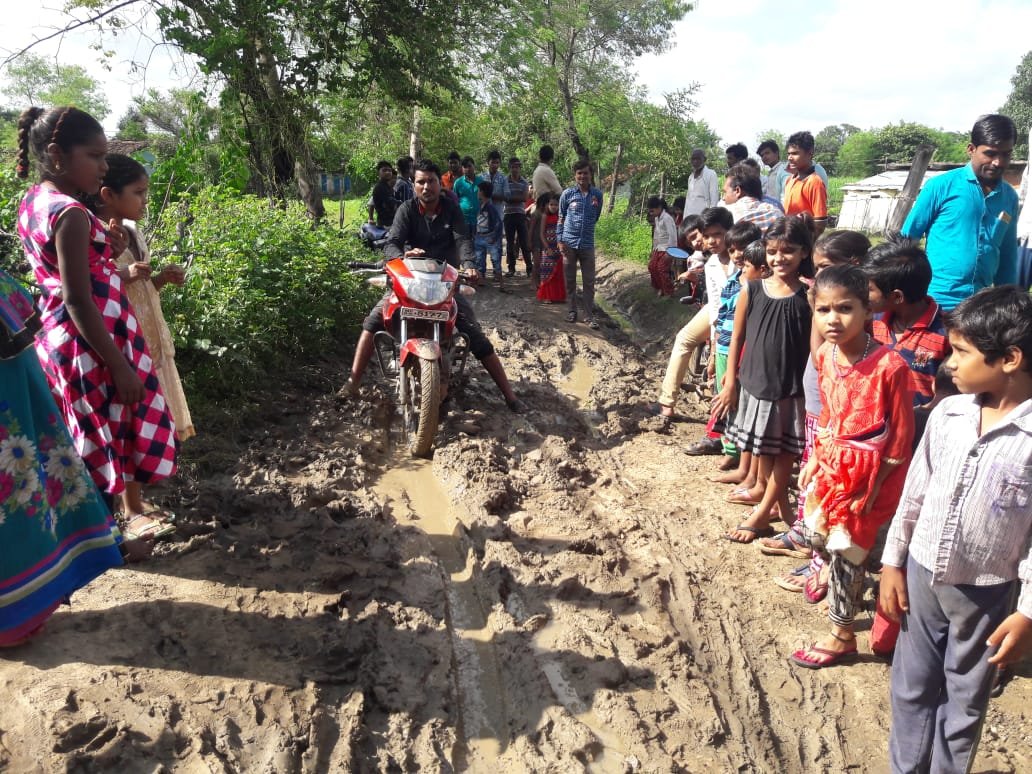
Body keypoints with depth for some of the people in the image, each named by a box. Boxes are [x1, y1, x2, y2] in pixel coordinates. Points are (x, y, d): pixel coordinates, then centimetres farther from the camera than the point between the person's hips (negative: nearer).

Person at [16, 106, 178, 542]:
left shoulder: (33, 202, 8)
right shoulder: (71, 214, -21)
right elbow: (79, 301, -23)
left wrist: (103, 253, 4)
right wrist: (120, 366, -21)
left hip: (57, 339, 9)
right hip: (90, 344, -9)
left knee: (84, 443, 21)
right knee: (102, 440, 6)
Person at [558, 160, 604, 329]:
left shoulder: (597, 194, 3)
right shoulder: (567, 193, -1)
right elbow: (561, 218, 3)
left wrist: (585, 228, 13)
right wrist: (560, 240, -3)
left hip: (587, 244, 1)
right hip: (569, 243, -1)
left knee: (589, 281, 1)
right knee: (570, 279, 7)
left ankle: (589, 315, 8)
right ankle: (572, 310, 21)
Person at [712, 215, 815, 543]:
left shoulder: (808, 296, -9)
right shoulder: (752, 290, -4)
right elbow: (737, 338, 2)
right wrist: (730, 383, 2)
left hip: (792, 389, -2)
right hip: (755, 383, 3)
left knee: (785, 452, 8)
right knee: (762, 451, 16)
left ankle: (763, 511, 23)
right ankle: (778, 503, 36)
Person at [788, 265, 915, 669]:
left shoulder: (890, 366, -24)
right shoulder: (825, 356, -4)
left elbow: (901, 438, -17)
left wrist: (872, 486, -16)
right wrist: (815, 459, 11)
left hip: (869, 471, -6)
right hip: (832, 464, 7)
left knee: (844, 548, 3)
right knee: (819, 535, 19)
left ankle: (842, 636, 22)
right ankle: (847, 588, 51)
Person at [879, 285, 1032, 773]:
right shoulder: (947, 414, -5)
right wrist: (892, 563, 6)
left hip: (986, 593, -4)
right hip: (921, 574, 4)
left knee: (964, 700, 16)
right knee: (910, 687, 18)